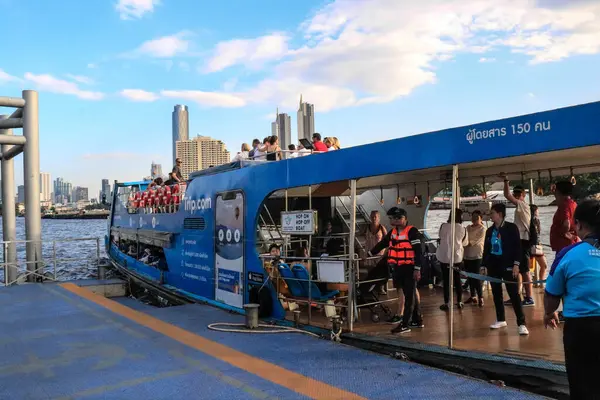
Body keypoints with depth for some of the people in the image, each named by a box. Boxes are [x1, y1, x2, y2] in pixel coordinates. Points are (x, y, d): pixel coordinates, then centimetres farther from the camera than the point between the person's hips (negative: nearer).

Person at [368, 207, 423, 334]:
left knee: (409, 295, -1)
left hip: (409, 268, -7)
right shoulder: (393, 232, 11)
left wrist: (417, 269, -18)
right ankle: (417, 320, 25)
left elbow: (418, 251, -15)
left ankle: (405, 324, 1)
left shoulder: (412, 231, -12)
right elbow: (382, 244, 20)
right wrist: (369, 254, 21)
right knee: (410, 295, 14)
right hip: (398, 268, 7)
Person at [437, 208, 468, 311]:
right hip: (457, 257, 1)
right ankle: (459, 302, 22)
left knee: (446, 280, 5)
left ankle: (446, 303, 8)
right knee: (457, 279, 14)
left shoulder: (443, 226, -9)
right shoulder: (463, 229, -6)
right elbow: (465, 243, 8)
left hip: (444, 257, -1)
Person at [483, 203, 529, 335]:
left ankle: (521, 323, -2)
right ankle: (500, 320, 24)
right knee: (496, 294, 11)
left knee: (514, 294, -5)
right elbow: (486, 249, 13)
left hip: (508, 265, -5)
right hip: (493, 266, 6)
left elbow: (517, 247, -8)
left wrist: (516, 264, -14)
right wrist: (484, 265, 10)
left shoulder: (511, 228, -5)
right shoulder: (490, 230, 10)